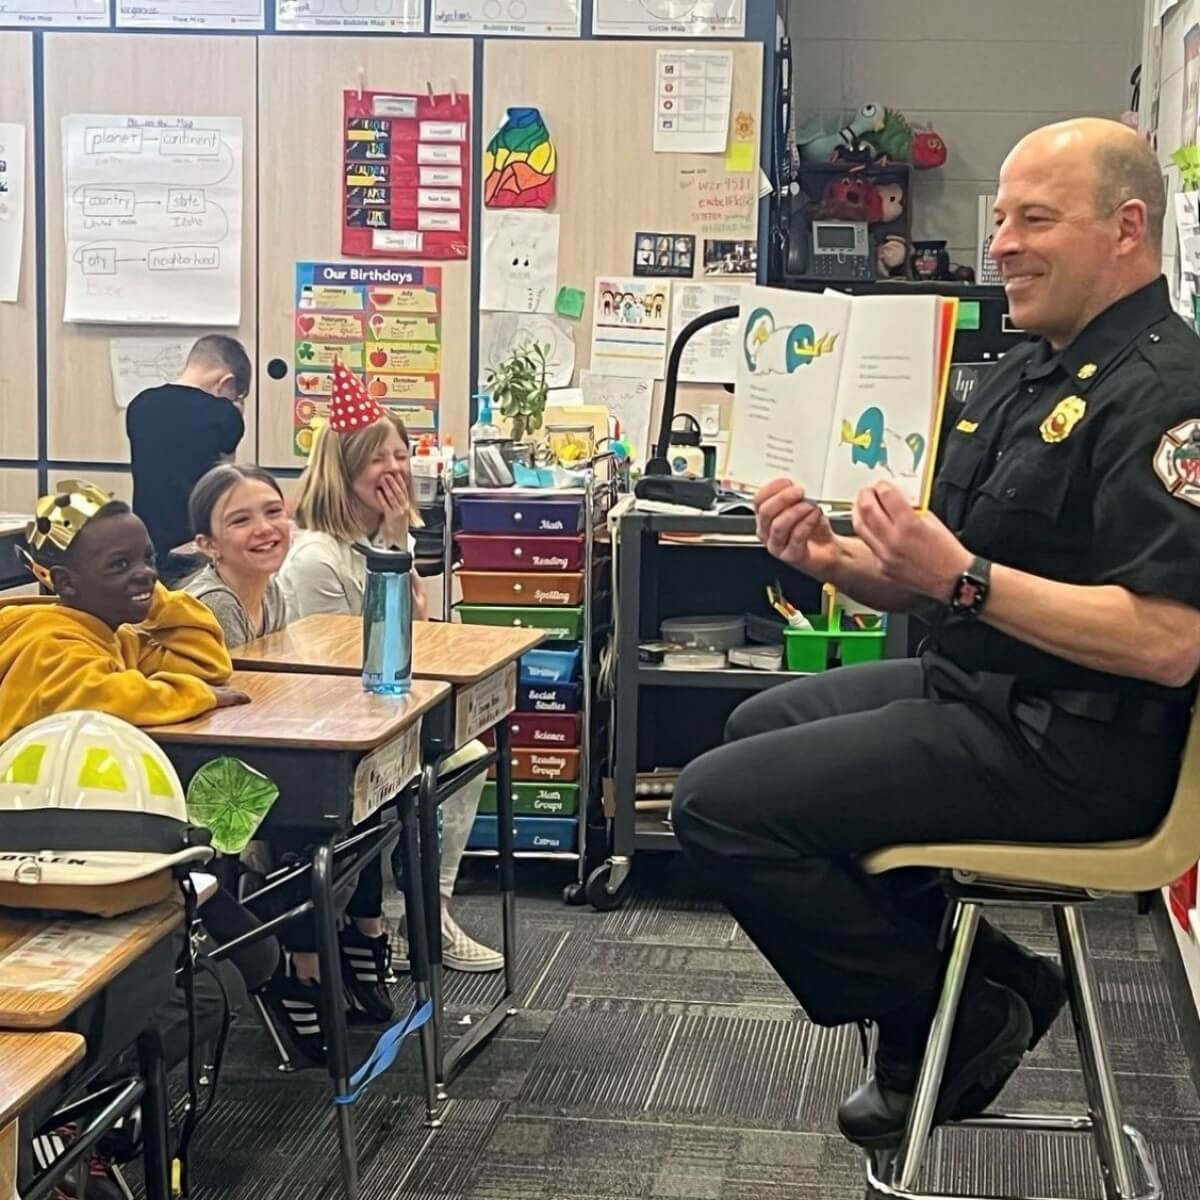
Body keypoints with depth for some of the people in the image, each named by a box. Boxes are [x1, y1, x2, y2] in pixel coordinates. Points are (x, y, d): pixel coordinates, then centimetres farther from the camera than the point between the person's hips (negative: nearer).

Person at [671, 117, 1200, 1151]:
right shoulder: (1029, 373, 12)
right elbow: (936, 583, 14)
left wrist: (962, 577, -28)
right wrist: (835, 560, -6)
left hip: (1073, 746, -11)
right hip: (982, 691, 11)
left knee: (721, 803, -14)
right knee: (758, 728, 26)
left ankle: (952, 1020, 3)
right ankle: (986, 975, 17)